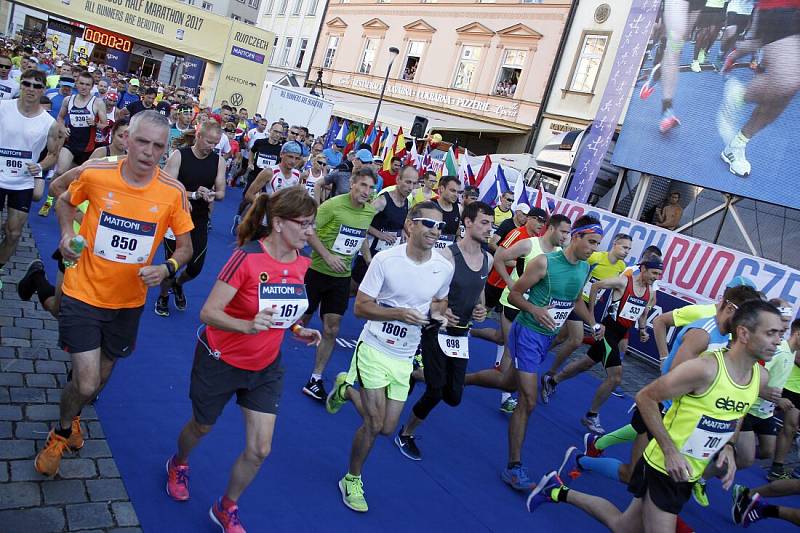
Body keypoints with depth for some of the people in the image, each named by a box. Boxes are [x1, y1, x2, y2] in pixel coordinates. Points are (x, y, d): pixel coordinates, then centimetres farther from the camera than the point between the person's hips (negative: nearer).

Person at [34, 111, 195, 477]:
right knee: (86, 384, -7)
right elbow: (65, 201, 8)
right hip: (84, 295, -2)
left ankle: (72, 416, 55)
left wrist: (166, 268, -21)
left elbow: (185, 246, -2)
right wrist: (67, 234, -9)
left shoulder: (173, 193, -13)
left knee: (101, 378, 20)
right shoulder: (95, 174, -14)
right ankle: (61, 433, 29)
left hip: (128, 302, 2)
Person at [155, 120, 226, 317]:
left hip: (200, 220, 3)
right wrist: (194, 194, -25)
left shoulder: (219, 161, -1)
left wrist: (212, 196, -20)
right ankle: (163, 295, 34)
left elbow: (221, 193, 2)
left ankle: (177, 284, 39)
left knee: (196, 267, 5)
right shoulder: (179, 156, -11)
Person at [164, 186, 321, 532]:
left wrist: (297, 329, -7)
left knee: (259, 449, 1)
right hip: (221, 361, -4)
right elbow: (208, 312, -27)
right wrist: (248, 326, -43)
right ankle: (178, 465, 58)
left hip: (265, 368, 5)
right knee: (201, 427, 21)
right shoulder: (247, 258, -26)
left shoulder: (301, 263, -7)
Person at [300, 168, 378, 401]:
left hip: (342, 277, 4)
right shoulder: (333, 205, -16)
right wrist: (327, 256, -24)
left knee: (331, 330, 3)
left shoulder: (370, 211, 1)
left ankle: (315, 379, 15)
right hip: (317, 270, -4)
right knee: (300, 320, 9)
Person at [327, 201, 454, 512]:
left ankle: (347, 389, 36)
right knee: (374, 424, -2)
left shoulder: (445, 267, -5)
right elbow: (360, 307, -14)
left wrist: (438, 313, -8)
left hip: (404, 357, 4)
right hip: (374, 348, -4)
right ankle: (352, 481, 26)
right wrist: (400, 314, -29)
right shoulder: (385, 259, -16)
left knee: (387, 428, 9)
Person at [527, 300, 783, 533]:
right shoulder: (705, 368, -25)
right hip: (663, 467, -7)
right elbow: (645, 397, -18)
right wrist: (670, 451, -22)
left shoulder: (760, 377, -2)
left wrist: (729, 447, 0)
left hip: (688, 476, 7)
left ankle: (560, 492, 34)